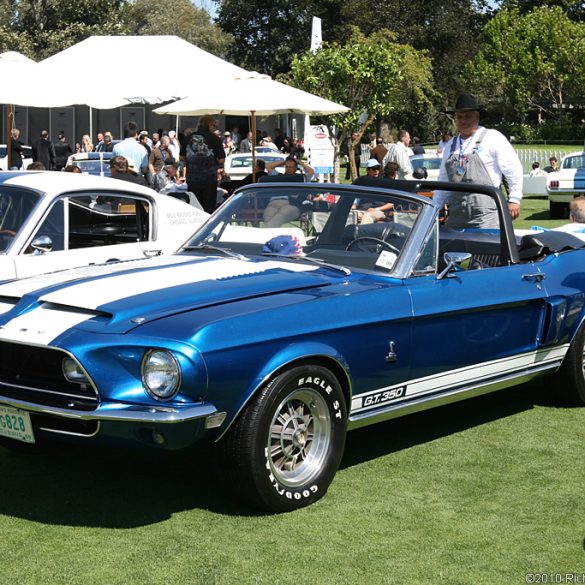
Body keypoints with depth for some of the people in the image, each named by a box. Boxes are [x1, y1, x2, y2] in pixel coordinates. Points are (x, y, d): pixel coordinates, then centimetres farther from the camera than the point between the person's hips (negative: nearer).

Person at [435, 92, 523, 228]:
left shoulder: (492, 138, 3)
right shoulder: (451, 145, 20)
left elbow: (514, 170, 1)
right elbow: (443, 180, 27)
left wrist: (514, 200, -2)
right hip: (456, 214, 5)